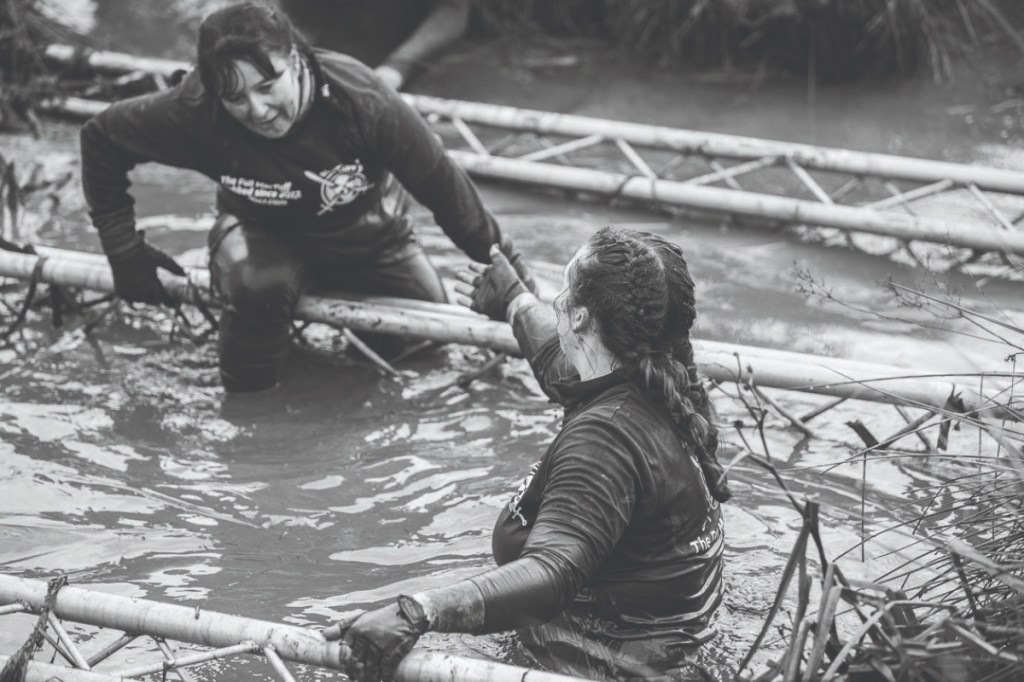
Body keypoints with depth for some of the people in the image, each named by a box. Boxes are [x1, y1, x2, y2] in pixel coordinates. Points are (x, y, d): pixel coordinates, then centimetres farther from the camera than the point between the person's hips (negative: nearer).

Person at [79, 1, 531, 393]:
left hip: (366, 234, 2)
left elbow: (441, 184, -23)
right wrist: (124, 251, -15)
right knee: (259, 285, -35)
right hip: (264, 232, -1)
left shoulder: (359, 100, -35)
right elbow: (101, 137, -16)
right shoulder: (194, 113, -33)